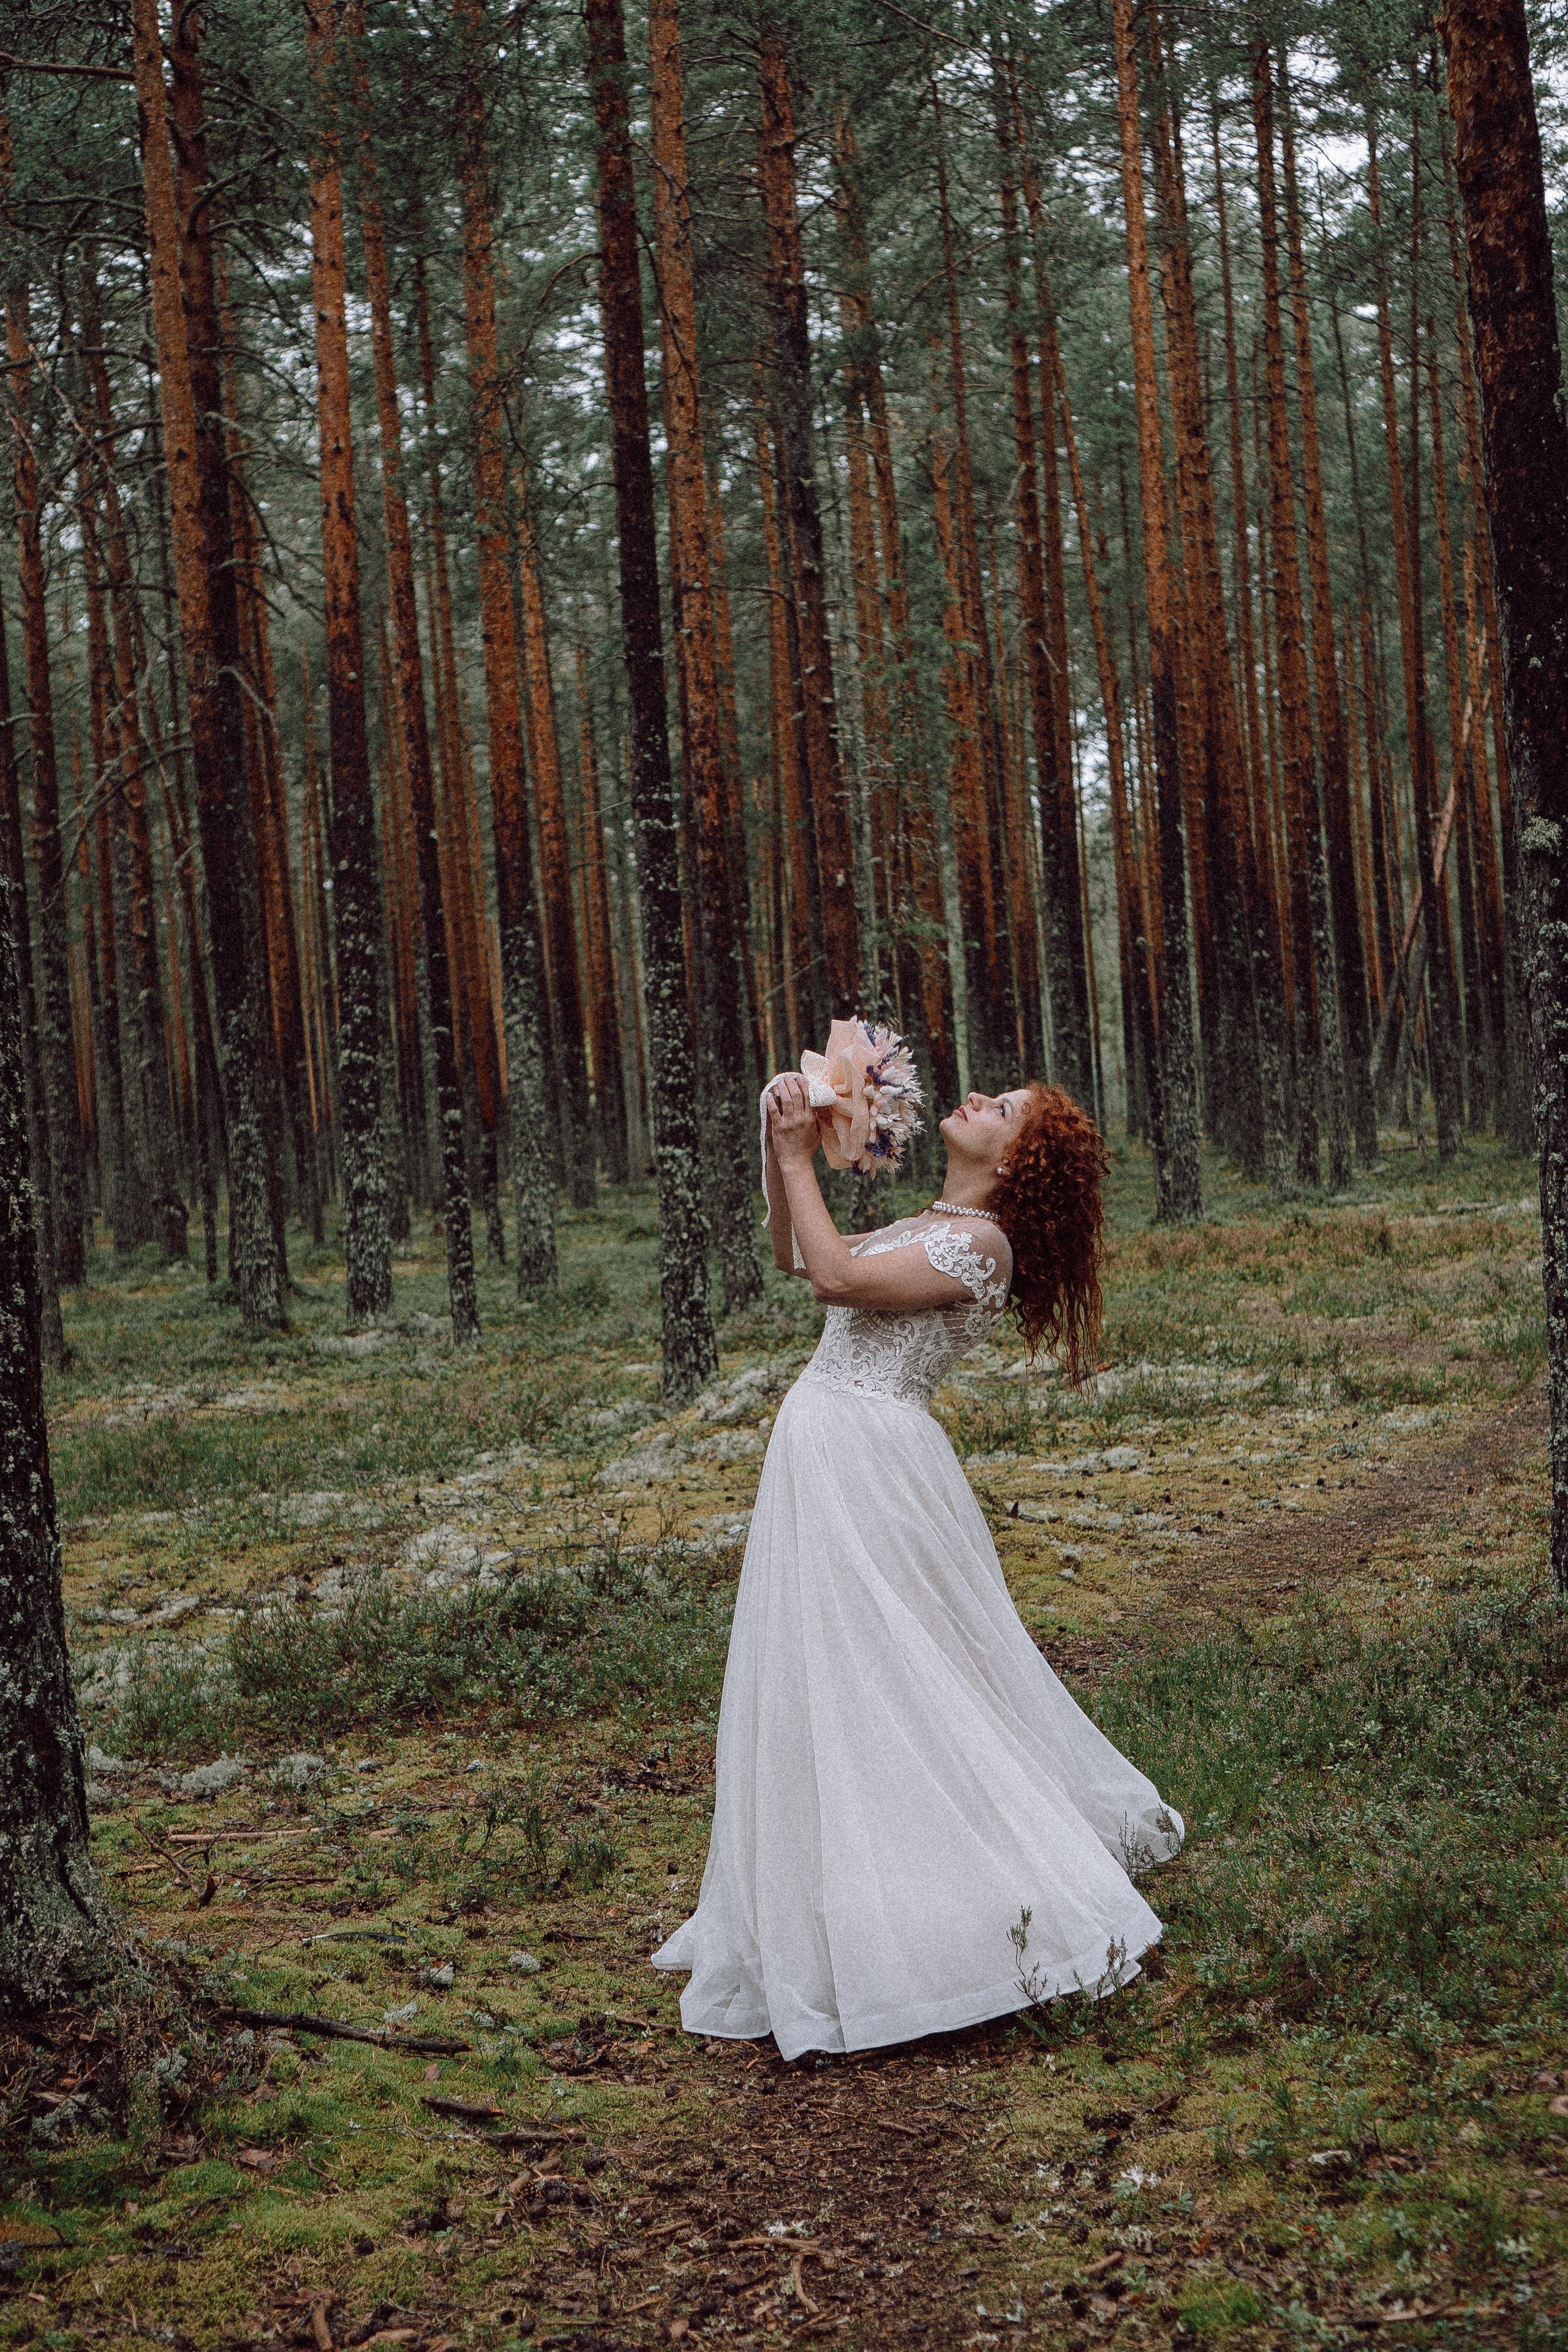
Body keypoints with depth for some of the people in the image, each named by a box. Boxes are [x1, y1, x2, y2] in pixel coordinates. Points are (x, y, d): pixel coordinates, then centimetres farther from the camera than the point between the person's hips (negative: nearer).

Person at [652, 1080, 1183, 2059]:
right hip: (827, 1453, 10)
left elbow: (837, 1278, -21)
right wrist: (782, 1153, 11)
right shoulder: (925, 1229, 15)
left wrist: (797, 1156, -14)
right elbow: (796, 1255, 23)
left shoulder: (980, 1243, -13)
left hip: (865, 1458, -10)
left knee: (872, 1684, -7)